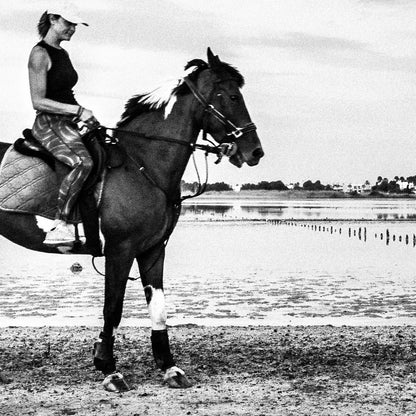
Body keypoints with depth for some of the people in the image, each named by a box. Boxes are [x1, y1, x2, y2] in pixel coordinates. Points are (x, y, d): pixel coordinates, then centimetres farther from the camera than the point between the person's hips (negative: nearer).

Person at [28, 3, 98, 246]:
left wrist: (84, 116, 11)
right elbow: (38, 102, -16)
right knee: (83, 162, -34)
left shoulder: (63, 54, 19)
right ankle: (59, 226, -33)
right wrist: (78, 110, -19)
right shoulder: (40, 54, -9)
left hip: (67, 125, 10)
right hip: (49, 125, -10)